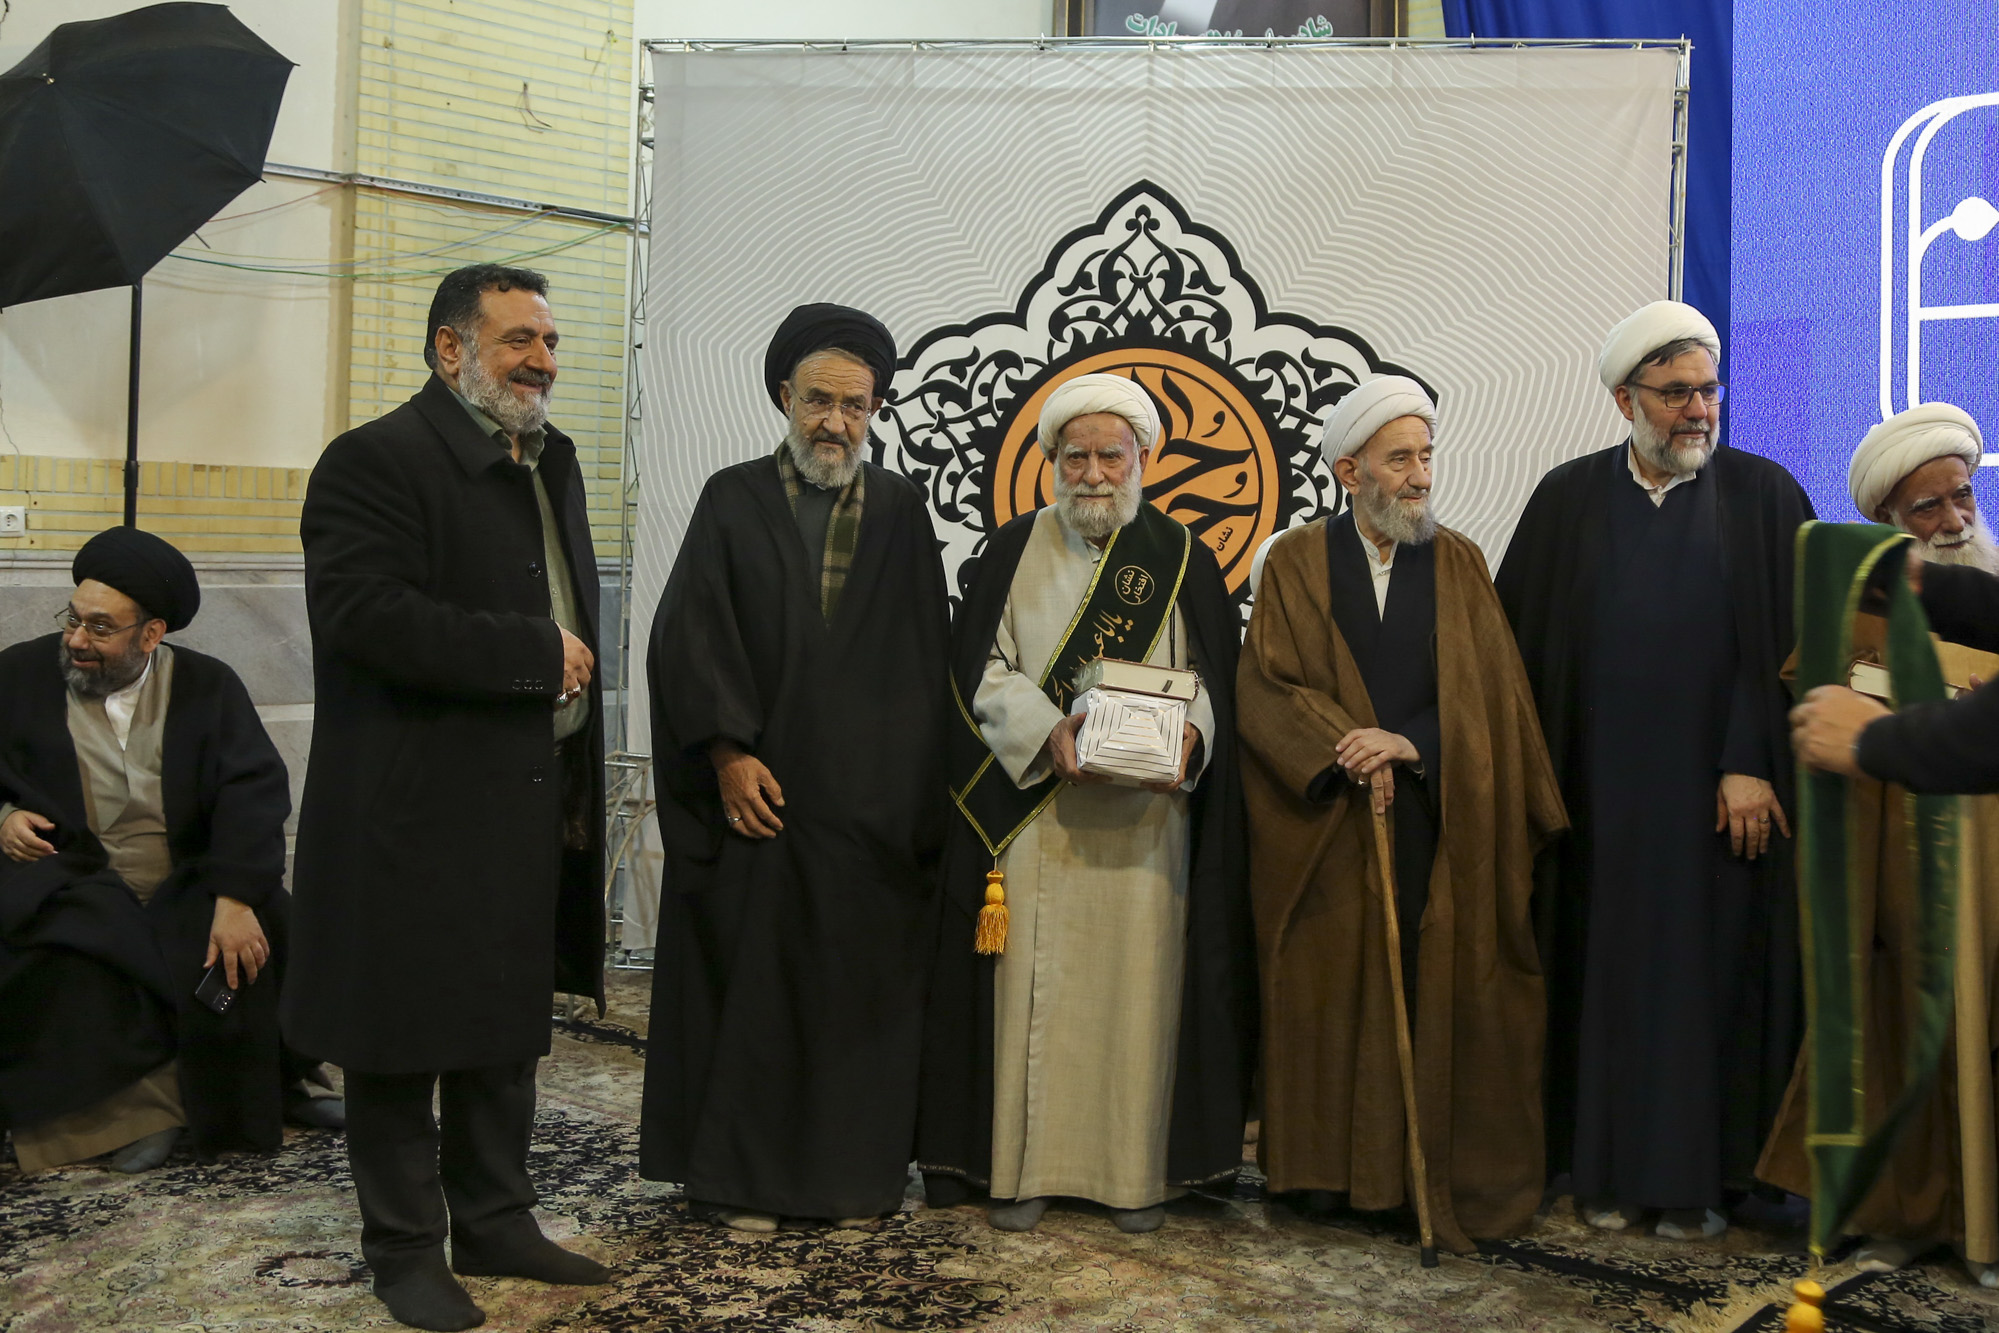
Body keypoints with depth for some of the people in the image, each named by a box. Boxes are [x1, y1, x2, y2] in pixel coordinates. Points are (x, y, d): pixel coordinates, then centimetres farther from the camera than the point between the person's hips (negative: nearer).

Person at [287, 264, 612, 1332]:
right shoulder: (375, 461, -11)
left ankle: (496, 1225, 30)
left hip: (531, 805, 8)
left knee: (507, 1028, 17)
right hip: (415, 811, -8)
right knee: (404, 1038, 5)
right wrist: (533, 653, -19)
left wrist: (578, 782, 15)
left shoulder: (552, 461, 15)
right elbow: (366, 613, -25)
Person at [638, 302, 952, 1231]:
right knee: (748, 976, 3)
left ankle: (852, 1171, 18)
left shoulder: (900, 511, 9)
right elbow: (689, 633, -2)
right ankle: (739, 1172, 15)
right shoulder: (732, 500, 5)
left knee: (860, 983, 6)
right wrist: (727, 750, -11)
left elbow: (927, 651, 7)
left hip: (871, 802, 2)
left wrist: (916, 788, 0)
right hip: (757, 790, -1)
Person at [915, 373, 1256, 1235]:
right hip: (1030, 806, 0)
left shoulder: (1182, 560, 9)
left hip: (1145, 814, 0)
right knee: (1033, 980, 1)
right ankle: (1023, 1163, 11)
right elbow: (980, 667, 1)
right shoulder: (1015, 551, 7)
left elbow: (1209, 674, 5)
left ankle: (1137, 1168, 13)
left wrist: (1187, 732, -16)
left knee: (1137, 980, 2)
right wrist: (1047, 730, -15)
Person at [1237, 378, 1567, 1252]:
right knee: (1334, 996, 3)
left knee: (1439, 997, 1)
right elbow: (1263, 685, -4)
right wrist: (1347, 751, -16)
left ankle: (1447, 1175, 11)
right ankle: (1336, 1166, 15)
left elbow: (1491, 695, 3)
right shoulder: (1296, 562, 4)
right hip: (1326, 830, -1)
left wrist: (1409, 743, -13)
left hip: (1440, 829, 1)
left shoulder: (1459, 565, 8)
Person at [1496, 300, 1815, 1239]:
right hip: (1599, 786, 1)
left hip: (1718, 784, -1)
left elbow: (1785, 641, -2)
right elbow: (1520, 638, 5)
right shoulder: (1569, 498, 5)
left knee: (1711, 968, 3)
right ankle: (1608, 1165, 17)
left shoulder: (1764, 494, 3)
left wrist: (1752, 765, -10)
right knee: (1606, 964, 6)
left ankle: (1698, 1174, 15)